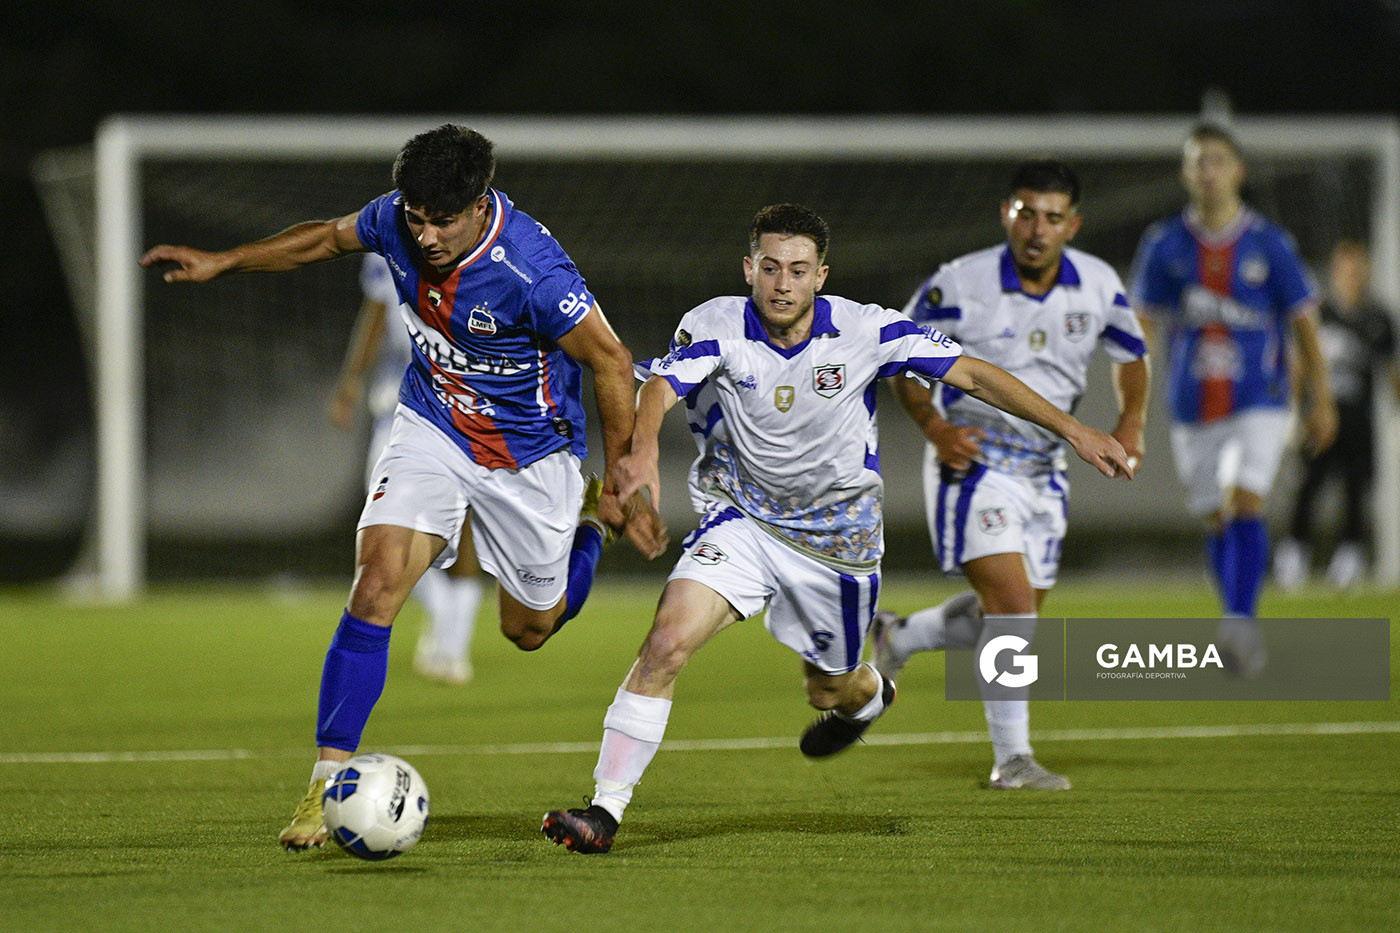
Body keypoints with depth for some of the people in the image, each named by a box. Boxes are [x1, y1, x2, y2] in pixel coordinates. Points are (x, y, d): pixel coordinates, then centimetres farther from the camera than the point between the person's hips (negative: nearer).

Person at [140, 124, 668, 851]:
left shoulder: (532, 270, -33)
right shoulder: (397, 223, -17)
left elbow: (610, 362, -21)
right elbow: (330, 237, 8)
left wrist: (620, 487, -15)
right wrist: (223, 263, 9)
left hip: (530, 455, -3)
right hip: (431, 429, 3)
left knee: (529, 630, 14)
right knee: (376, 585, -18)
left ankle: (588, 517, 46)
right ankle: (327, 783, -15)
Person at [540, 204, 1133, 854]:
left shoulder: (864, 331, -15)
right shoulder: (716, 326, -17)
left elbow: (972, 374, -8)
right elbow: (660, 386, -34)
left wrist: (1071, 429, -11)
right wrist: (643, 450, -57)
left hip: (836, 535, 1)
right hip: (739, 521, -1)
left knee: (829, 693, 16)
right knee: (667, 642, -23)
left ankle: (868, 693, 56)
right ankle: (606, 807, -19)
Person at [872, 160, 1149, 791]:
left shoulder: (1098, 285, -4)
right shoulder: (960, 284, -15)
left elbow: (1131, 357, 14)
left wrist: (1130, 424, -3)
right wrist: (934, 426, -18)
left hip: (1043, 471, 6)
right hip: (973, 463, -6)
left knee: (1010, 619, 13)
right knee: (1013, 603, -20)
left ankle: (898, 638, 40)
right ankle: (1012, 760, -12)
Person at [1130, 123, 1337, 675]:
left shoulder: (1270, 245, -2)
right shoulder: (1164, 245, 1)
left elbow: (1303, 323, 4)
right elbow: (1141, 325, 4)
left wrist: (1320, 402, 2)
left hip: (1260, 403, -2)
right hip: (1193, 410, 2)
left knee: (1246, 504, -20)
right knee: (1216, 522, 7)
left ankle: (1241, 624, -23)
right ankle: (1239, 641, 19)